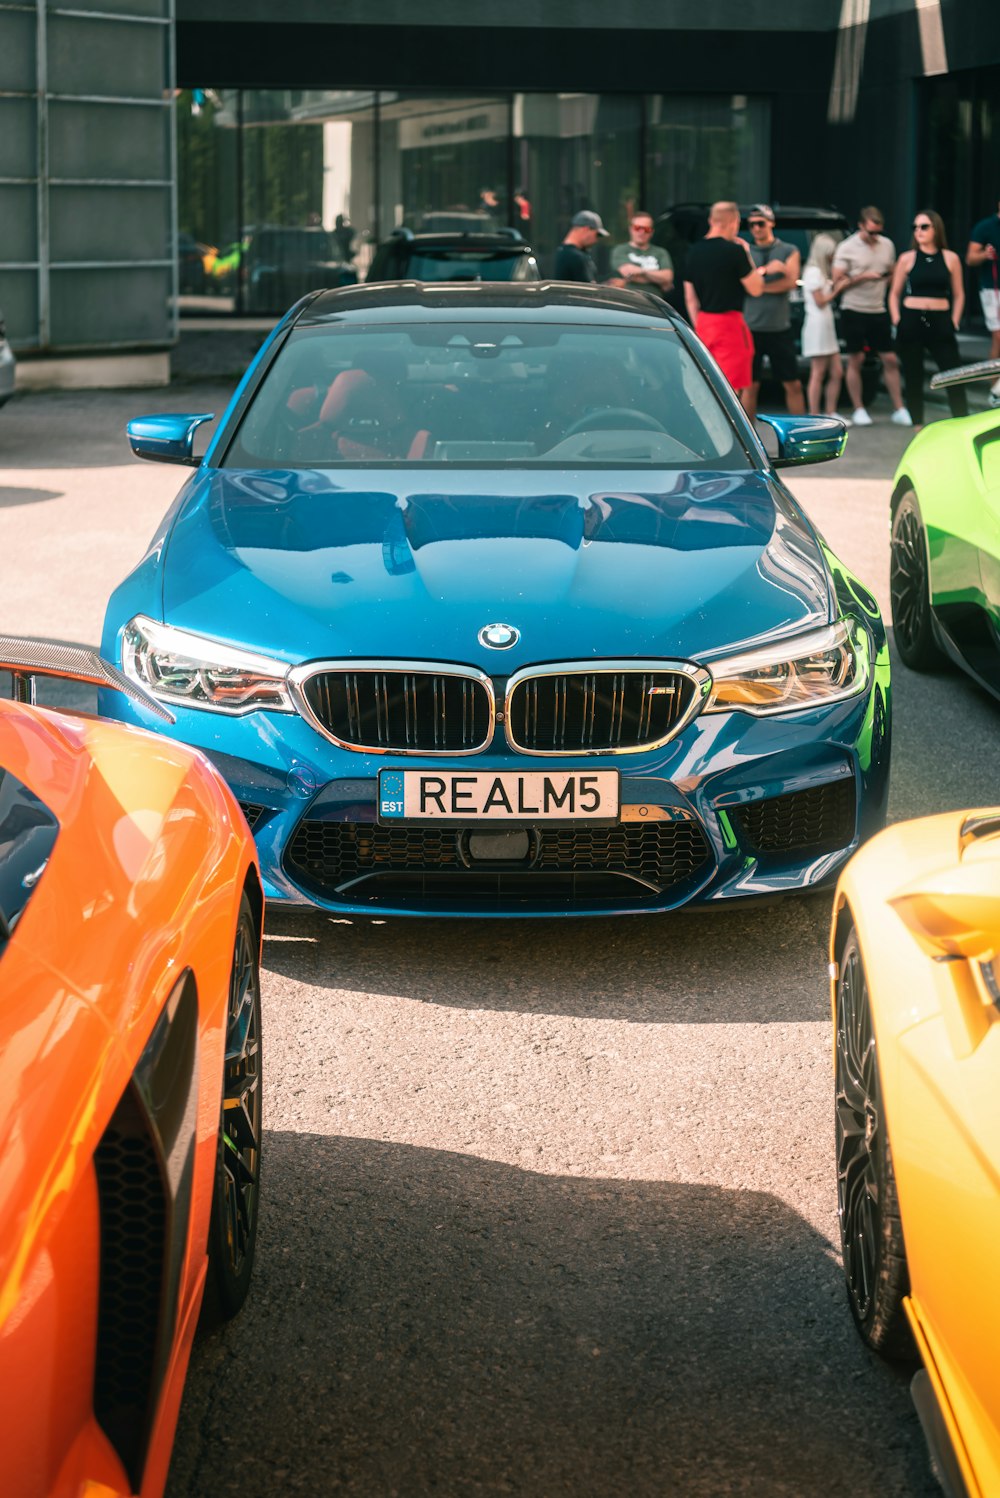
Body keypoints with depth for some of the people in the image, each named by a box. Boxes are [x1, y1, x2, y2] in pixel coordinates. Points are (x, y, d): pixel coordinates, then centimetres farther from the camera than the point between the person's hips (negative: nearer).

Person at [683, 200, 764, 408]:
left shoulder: (694, 252, 8)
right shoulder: (734, 251, -13)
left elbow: (690, 298, 13)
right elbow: (755, 289, -7)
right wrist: (747, 256, 2)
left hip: (703, 321, 7)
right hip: (729, 321, -7)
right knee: (734, 387, -4)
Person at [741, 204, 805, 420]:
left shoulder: (789, 251, 7)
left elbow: (791, 281, -7)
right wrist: (766, 270, -13)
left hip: (780, 327, 1)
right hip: (751, 327, -1)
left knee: (793, 384, 4)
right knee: (751, 385, 1)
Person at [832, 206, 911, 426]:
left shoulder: (887, 245, 7)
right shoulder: (847, 248, -7)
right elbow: (837, 284, -8)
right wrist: (862, 278, -18)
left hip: (878, 311, 4)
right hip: (854, 311, -4)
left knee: (890, 360, 2)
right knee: (855, 360, 1)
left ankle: (899, 409, 7)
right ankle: (858, 410, 10)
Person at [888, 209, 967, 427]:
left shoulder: (950, 258, 4)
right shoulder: (907, 258, 5)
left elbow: (959, 295, 10)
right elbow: (894, 294, 11)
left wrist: (954, 322, 1)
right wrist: (896, 320, 0)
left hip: (940, 322, 0)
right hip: (911, 321, 1)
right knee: (913, 377, 4)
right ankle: (917, 424, 13)